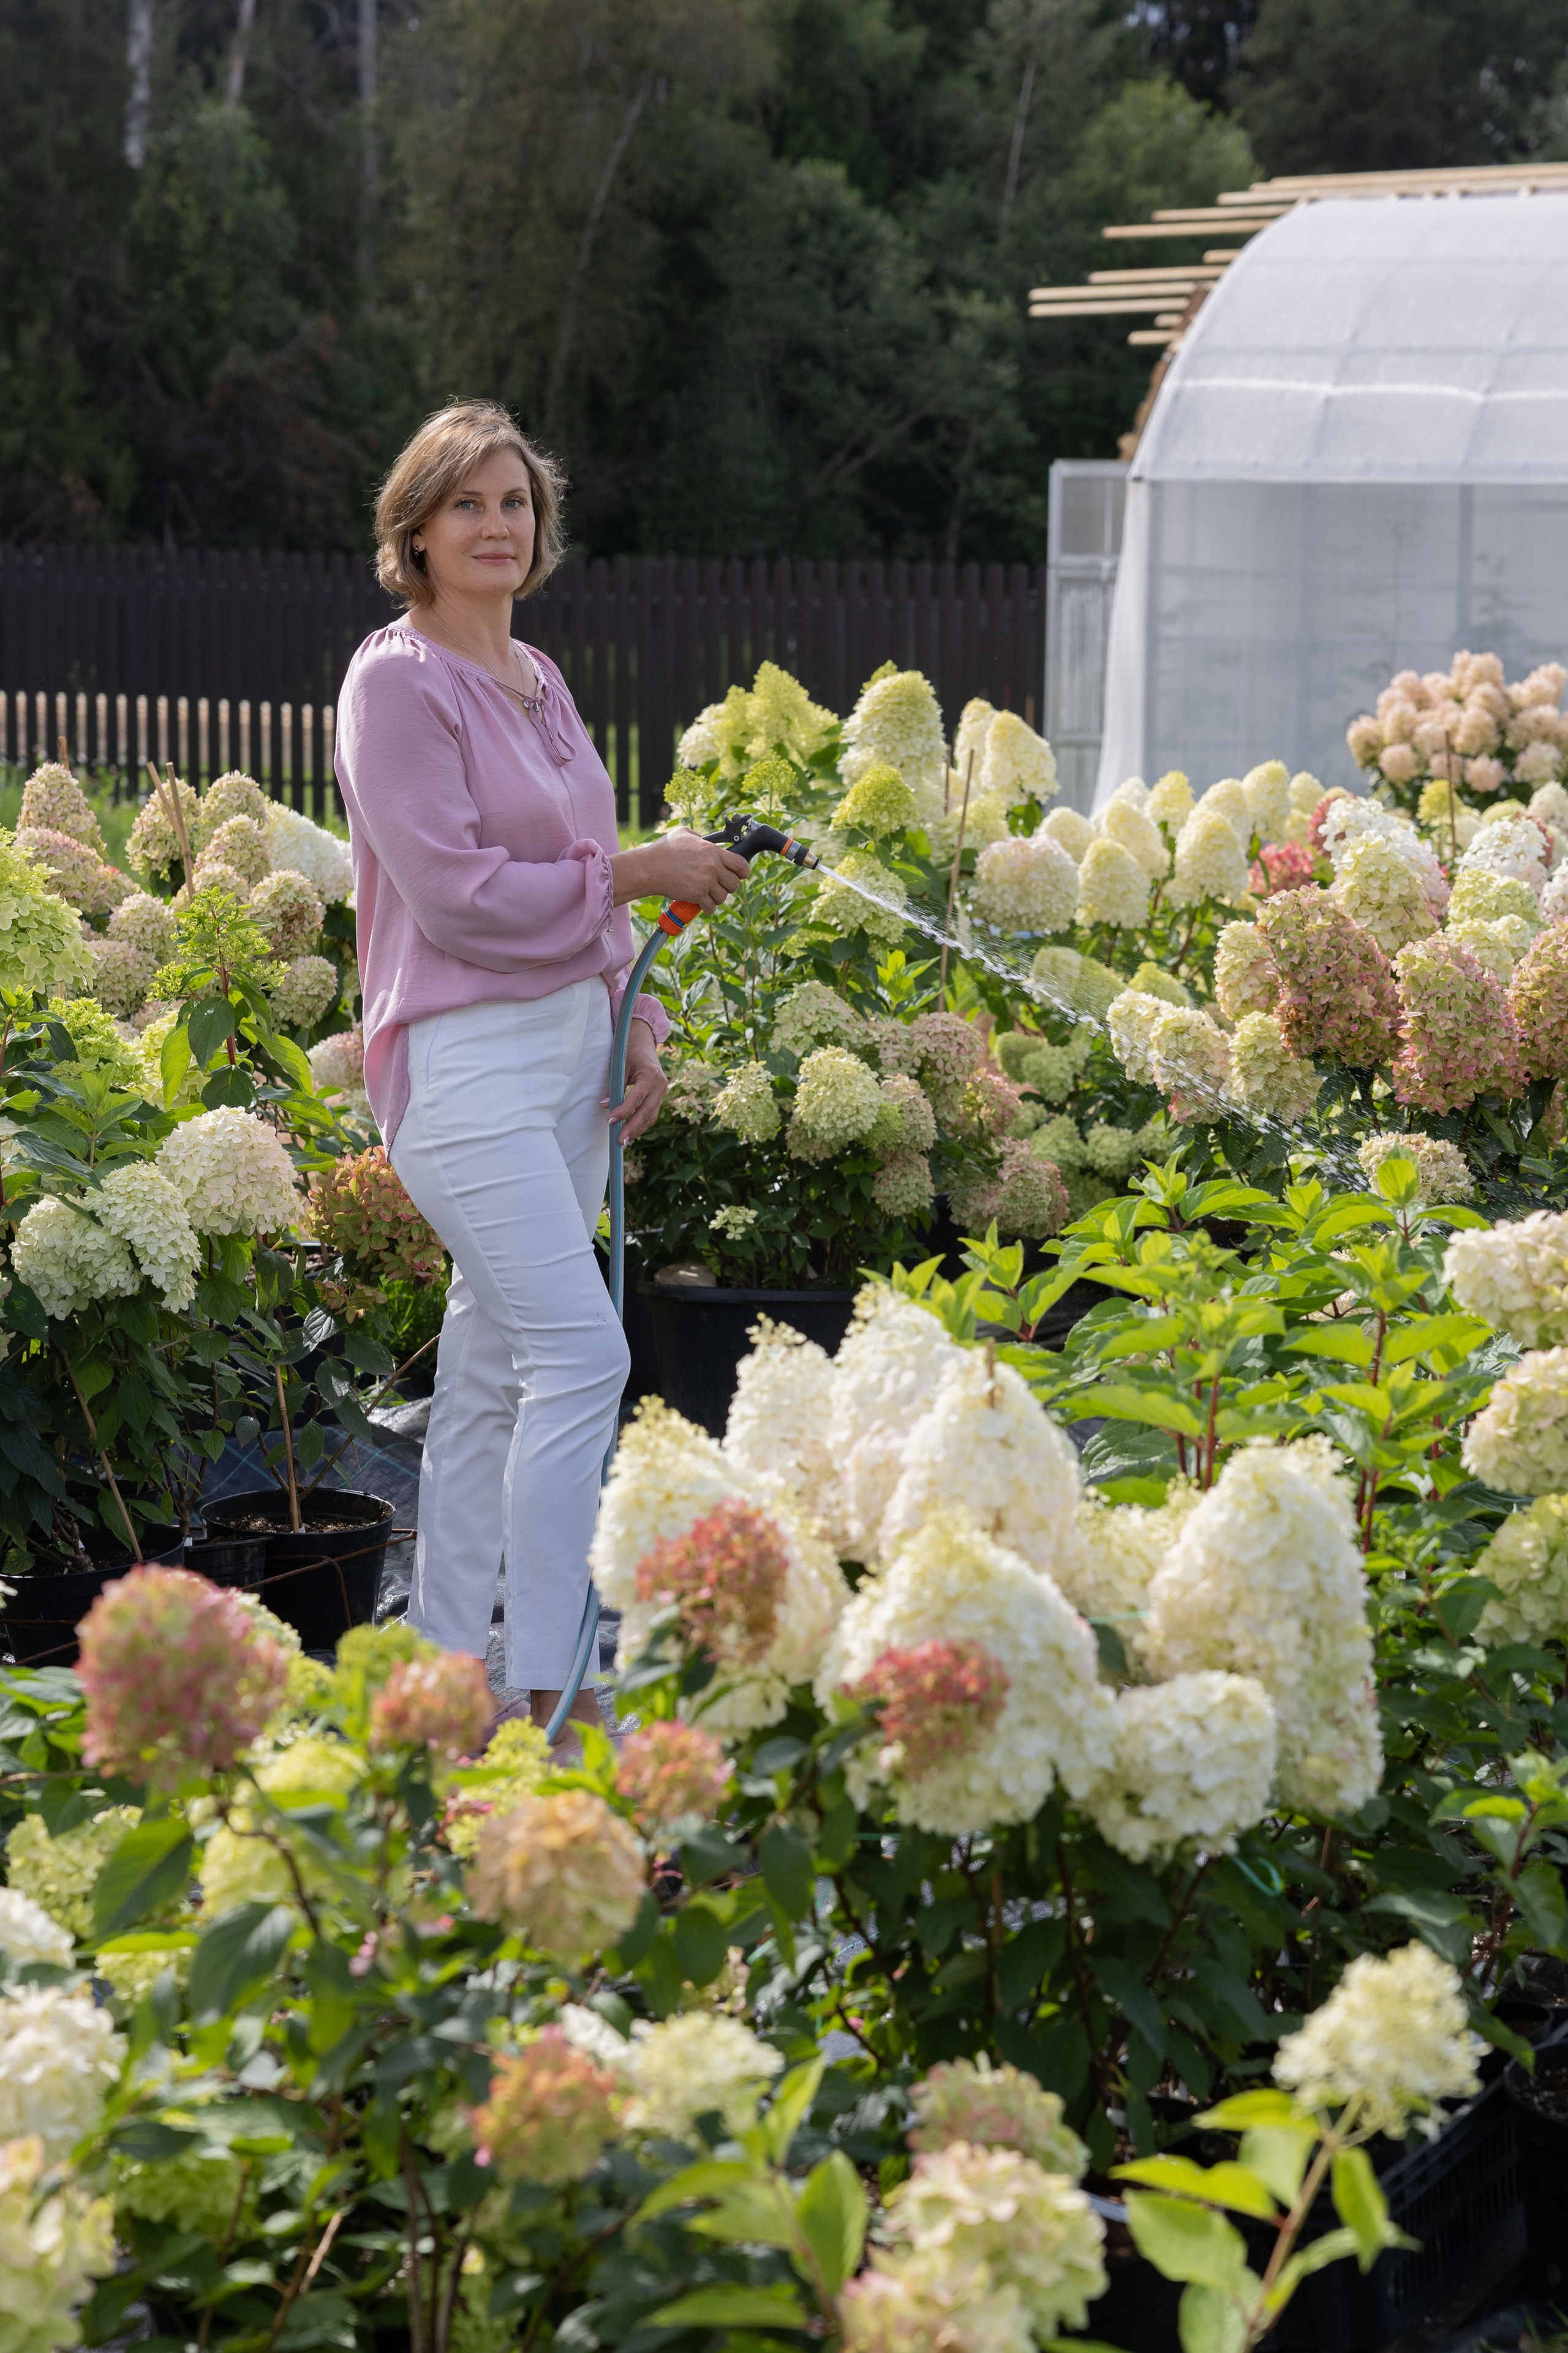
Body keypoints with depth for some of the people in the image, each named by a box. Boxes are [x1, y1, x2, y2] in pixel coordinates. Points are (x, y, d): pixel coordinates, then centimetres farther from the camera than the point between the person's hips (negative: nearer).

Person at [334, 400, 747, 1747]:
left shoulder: (538, 681, 15)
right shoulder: (397, 684, -9)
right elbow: (455, 891, -17)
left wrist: (636, 1022, 8)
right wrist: (635, 873, -12)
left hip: (572, 1047, 8)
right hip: (467, 1058, -8)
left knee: (493, 1368, 11)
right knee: (582, 1354, -14)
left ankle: (451, 1663, 19)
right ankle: (551, 1694, -8)